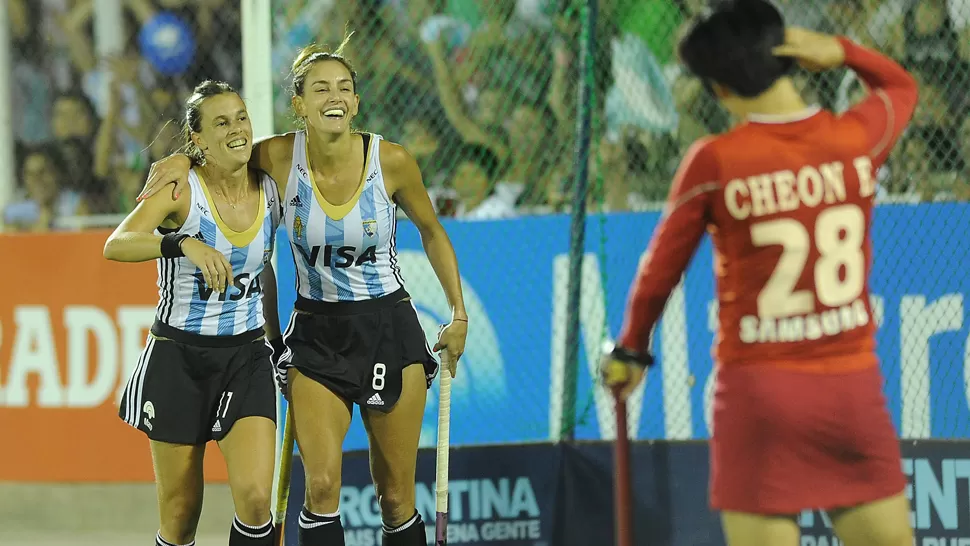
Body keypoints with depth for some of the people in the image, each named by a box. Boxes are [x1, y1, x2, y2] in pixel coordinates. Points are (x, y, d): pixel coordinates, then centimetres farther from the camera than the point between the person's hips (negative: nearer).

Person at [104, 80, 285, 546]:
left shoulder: (271, 191, 0)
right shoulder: (181, 190, -14)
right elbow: (116, 245, -31)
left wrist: (276, 337, 22)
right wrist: (184, 244, -46)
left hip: (247, 355, 3)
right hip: (178, 355, -3)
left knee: (254, 498, -15)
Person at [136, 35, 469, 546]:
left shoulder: (391, 160, -11)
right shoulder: (279, 157, -10)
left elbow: (431, 231, 7)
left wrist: (459, 314, 8)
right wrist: (181, 160, -9)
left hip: (389, 328, 0)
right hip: (315, 333, 0)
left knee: (396, 498, 4)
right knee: (322, 485, -16)